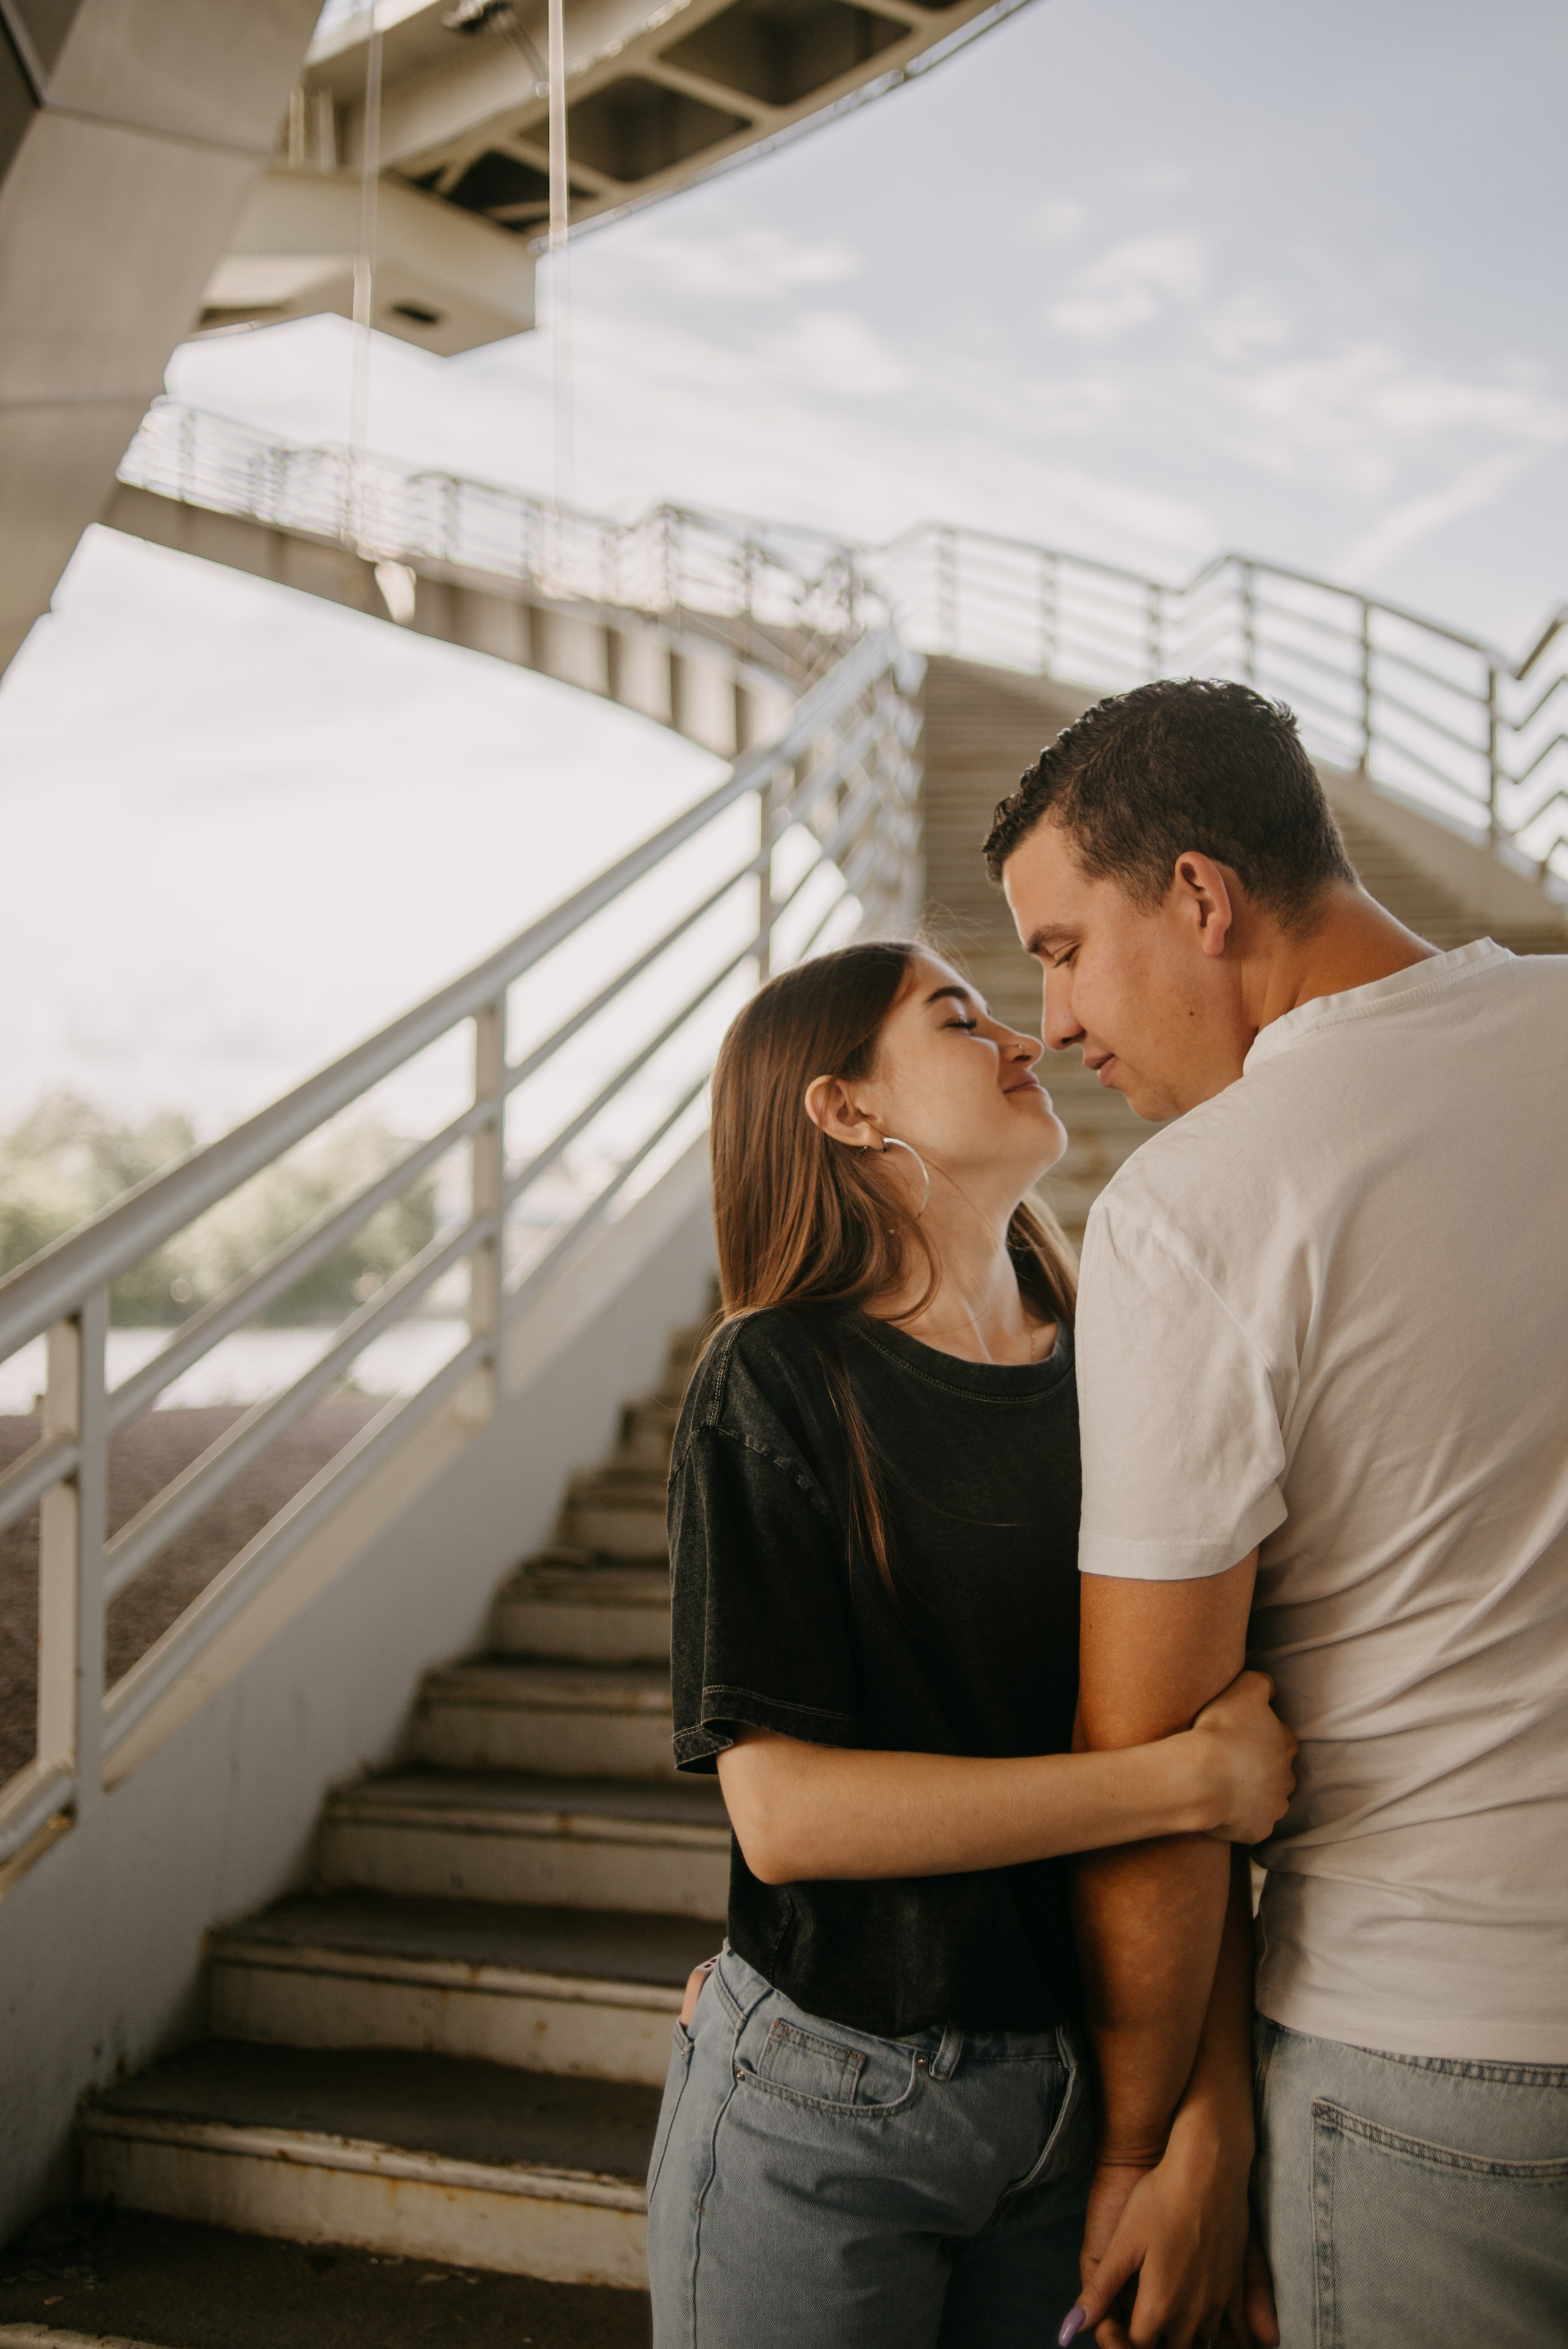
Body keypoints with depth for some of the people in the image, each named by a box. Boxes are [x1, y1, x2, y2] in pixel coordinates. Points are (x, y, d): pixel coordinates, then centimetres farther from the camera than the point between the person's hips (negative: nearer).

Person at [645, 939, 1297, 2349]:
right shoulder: (782, 1385, -12)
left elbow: (1220, 1737, 4)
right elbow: (784, 1812, -21)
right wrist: (1194, 1777, -22)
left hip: (1082, 2094, 4)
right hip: (828, 2111, -4)